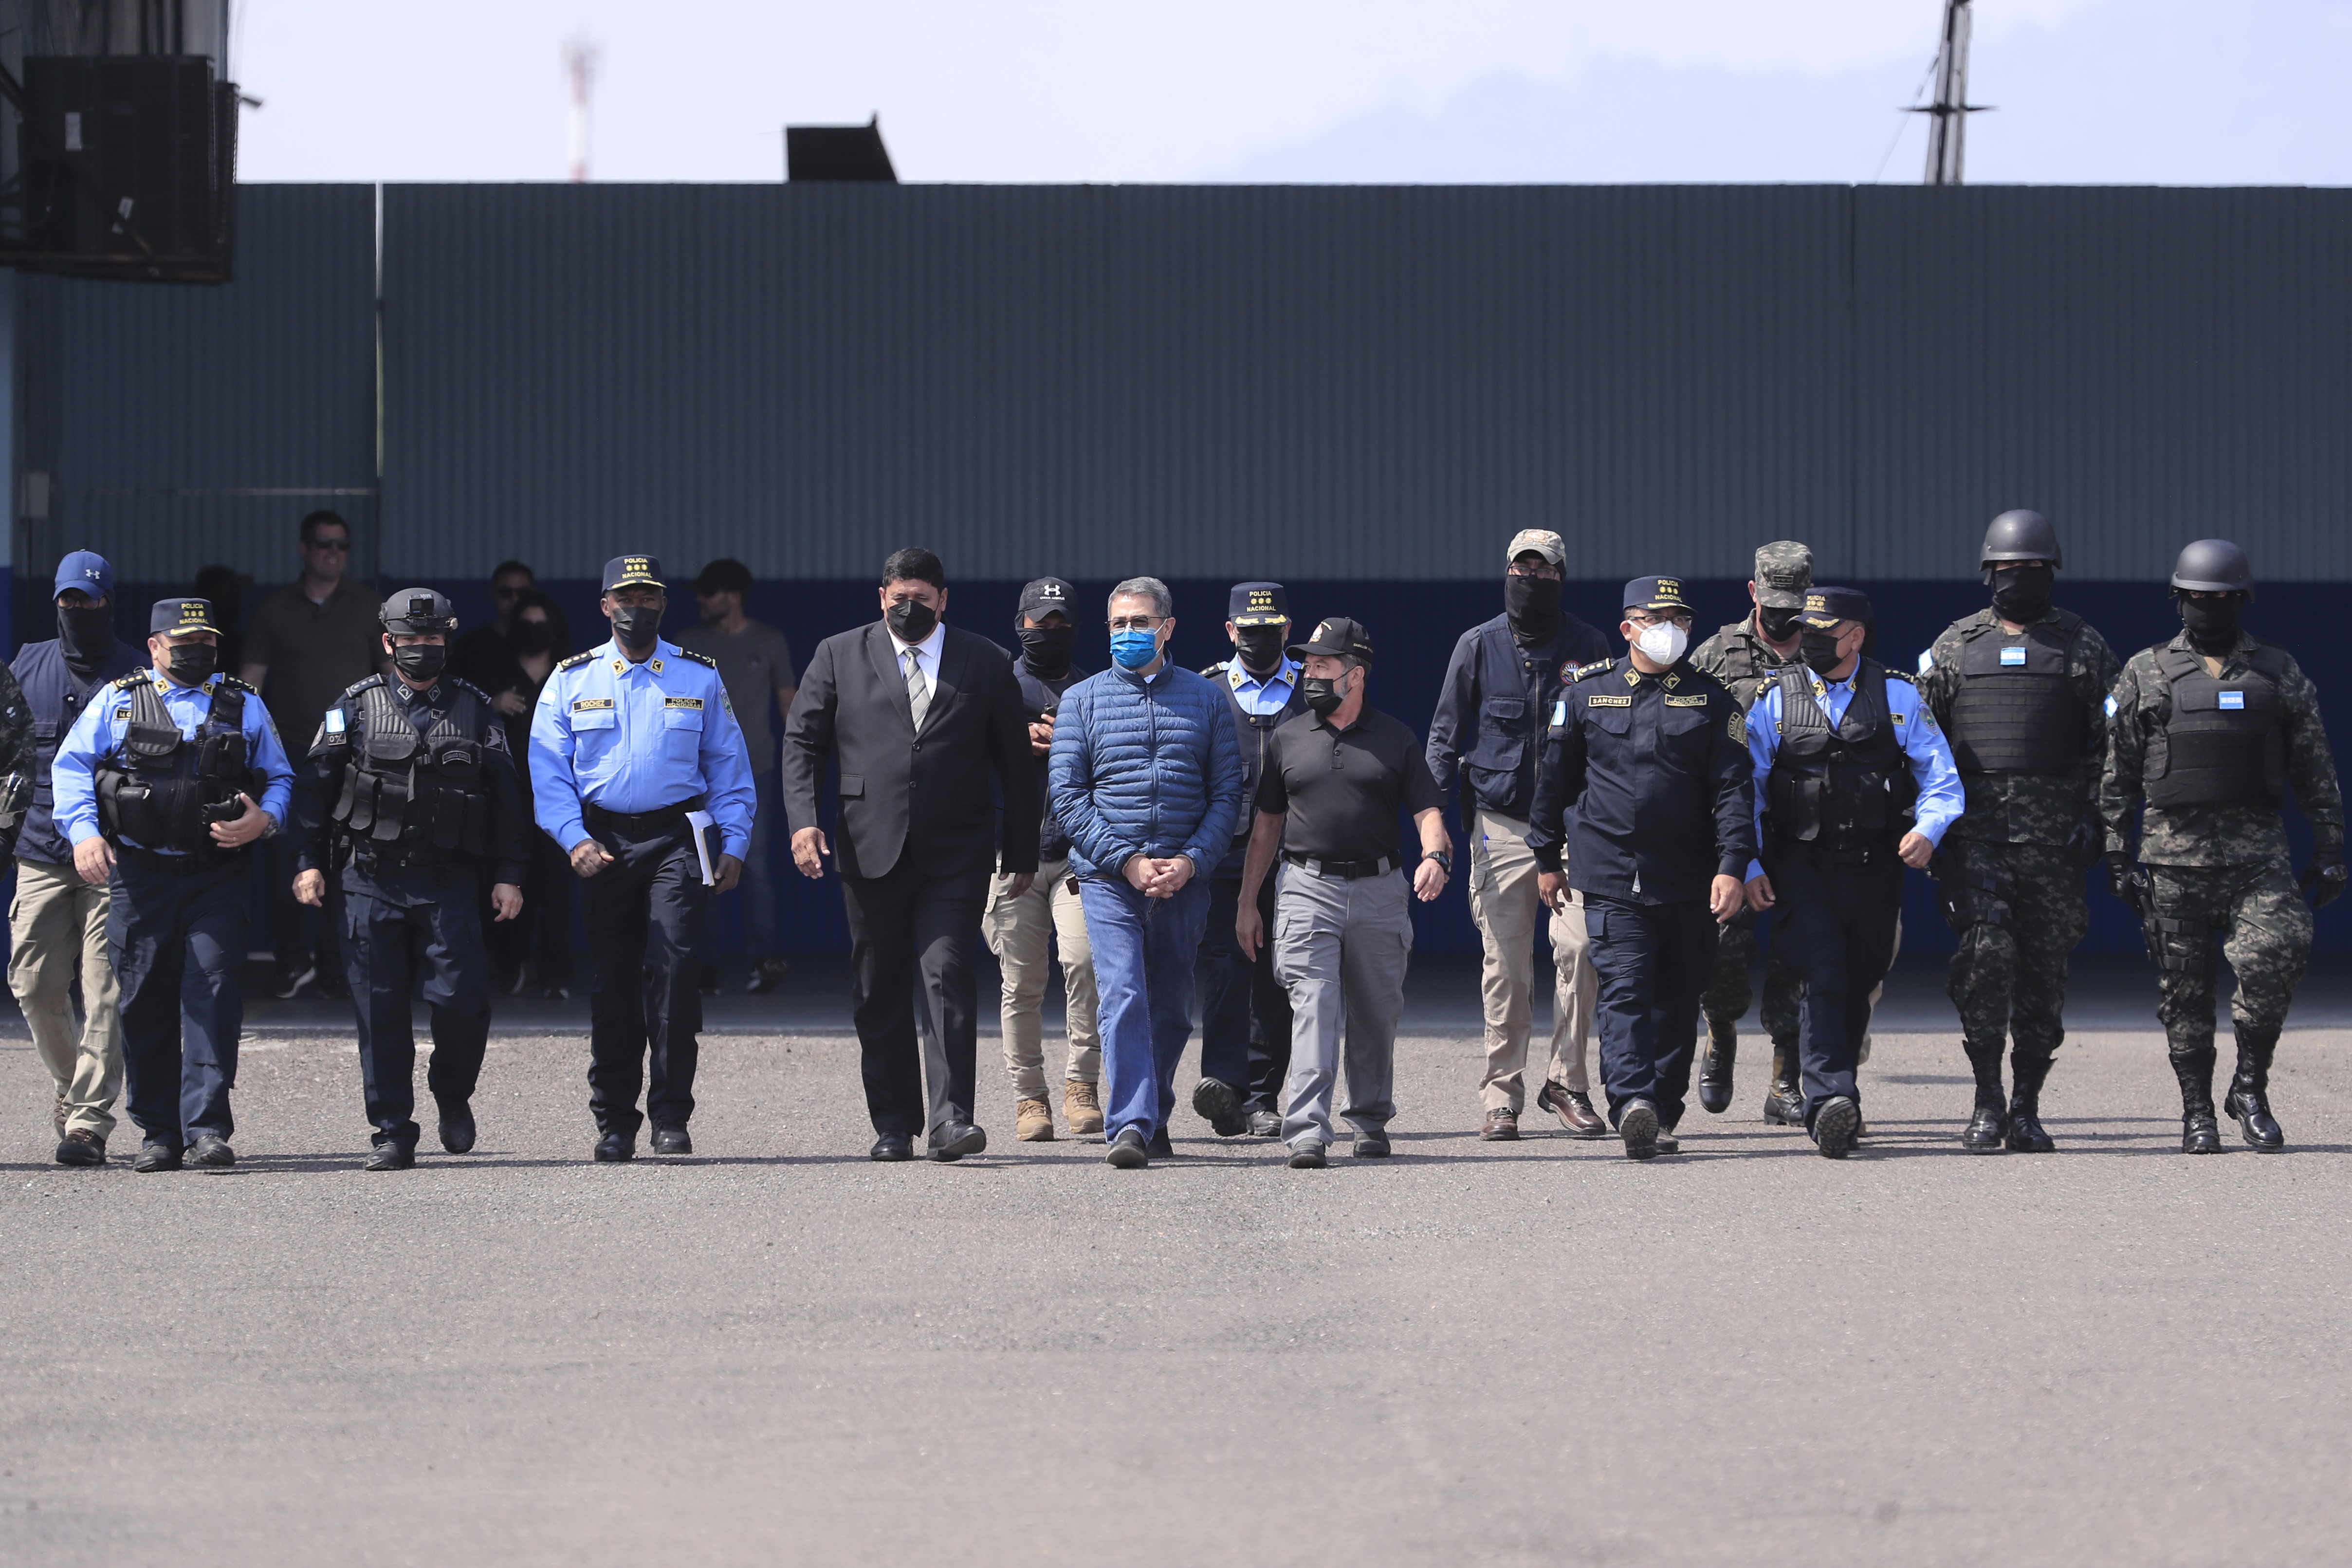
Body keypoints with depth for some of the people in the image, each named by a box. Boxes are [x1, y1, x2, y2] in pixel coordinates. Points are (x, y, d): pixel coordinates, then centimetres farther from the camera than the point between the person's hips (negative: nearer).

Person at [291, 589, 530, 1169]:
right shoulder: (355, 709, 7)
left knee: (461, 1001, -9)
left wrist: (507, 876, 4)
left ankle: (453, 1095, 19)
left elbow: (506, 797, 11)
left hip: (450, 884, 0)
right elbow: (314, 788, 7)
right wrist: (308, 862, -2)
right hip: (372, 882, 0)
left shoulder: (477, 712, 10)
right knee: (380, 1009, -1)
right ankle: (393, 1135, 4)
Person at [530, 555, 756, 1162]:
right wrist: (575, 839, -9)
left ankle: (671, 1118, -10)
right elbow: (548, 769, 4)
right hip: (602, 844, 1)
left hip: (676, 838, -1)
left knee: (671, 967, -14)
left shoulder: (699, 677, 9)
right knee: (610, 981, 2)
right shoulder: (572, 680, 8)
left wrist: (733, 845, 3)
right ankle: (614, 1123, 10)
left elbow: (728, 765, 12)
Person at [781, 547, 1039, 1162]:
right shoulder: (839, 657, 8)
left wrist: (1022, 855, 9)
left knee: (947, 974, -14)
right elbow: (802, 741, 6)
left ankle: (950, 1118, -19)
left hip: (955, 855, -2)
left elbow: (1016, 763, 10)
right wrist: (803, 819, -10)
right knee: (879, 991, 5)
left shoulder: (987, 664, 7)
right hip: (871, 851, 2)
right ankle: (894, 1125, 14)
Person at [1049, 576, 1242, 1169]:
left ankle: (1154, 1117, 26)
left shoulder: (1206, 699, 9)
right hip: (1108, 876, -2)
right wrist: (1126, 860, -11)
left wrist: (1191, 860, -9)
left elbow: (1227, 791, 6)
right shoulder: (1081, 700, 6)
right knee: (1122, 998, -16)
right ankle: (1129, 1126, -23)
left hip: (1184, 877, 2)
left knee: (1171, 1008, 9)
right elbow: (1067, 796, 0)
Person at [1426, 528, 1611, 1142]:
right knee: (1505, 964, 1)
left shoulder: (1587, 647, 6)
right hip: (1501, 825, 0)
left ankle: (1566, 1081, -1)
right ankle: (1502, 1094, 9)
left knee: (1578, 947, -14)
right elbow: (1444, 738, 8)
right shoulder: (1478, 647, 5)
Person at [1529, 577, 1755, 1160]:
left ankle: (1662, 1117, 21)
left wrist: (1733, 867, -12)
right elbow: (1555, 777, 15)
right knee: (1624, 990, -16)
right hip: (1611, 877, -1)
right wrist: (1547, 857, 17)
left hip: (1688, 885, 2)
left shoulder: (1712, 699, 5)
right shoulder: (1587, 693, 6)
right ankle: (1633, 1105, -30)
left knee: (1677, 1002, 9)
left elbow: (1734, 787, -1)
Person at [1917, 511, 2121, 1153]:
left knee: (2045, 966, 1)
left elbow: (2110, 740, 7)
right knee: (1984, 953, -14)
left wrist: (2096, 816, -4)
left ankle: (2027, 1107, 10)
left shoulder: (2082, 646, 8)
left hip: (2053, 833, 0)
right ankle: (1987, 1104, -9)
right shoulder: (1956, 646, 10)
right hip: (1975, 829, 0)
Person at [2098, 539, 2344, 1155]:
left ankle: (2250, 1090, -3)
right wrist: (2119, 858, 1)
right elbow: (2117, 775, 7)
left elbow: (2316, 772, 11)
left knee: (2276, 958, -19)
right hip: (2174, 856, 0)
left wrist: (2329, 854, 5)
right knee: (2183, 990, 1)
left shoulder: (2280, 674, 9)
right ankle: (2197, 1113, 12)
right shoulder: (2146, 676, 6)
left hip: (2257, 853, 0)